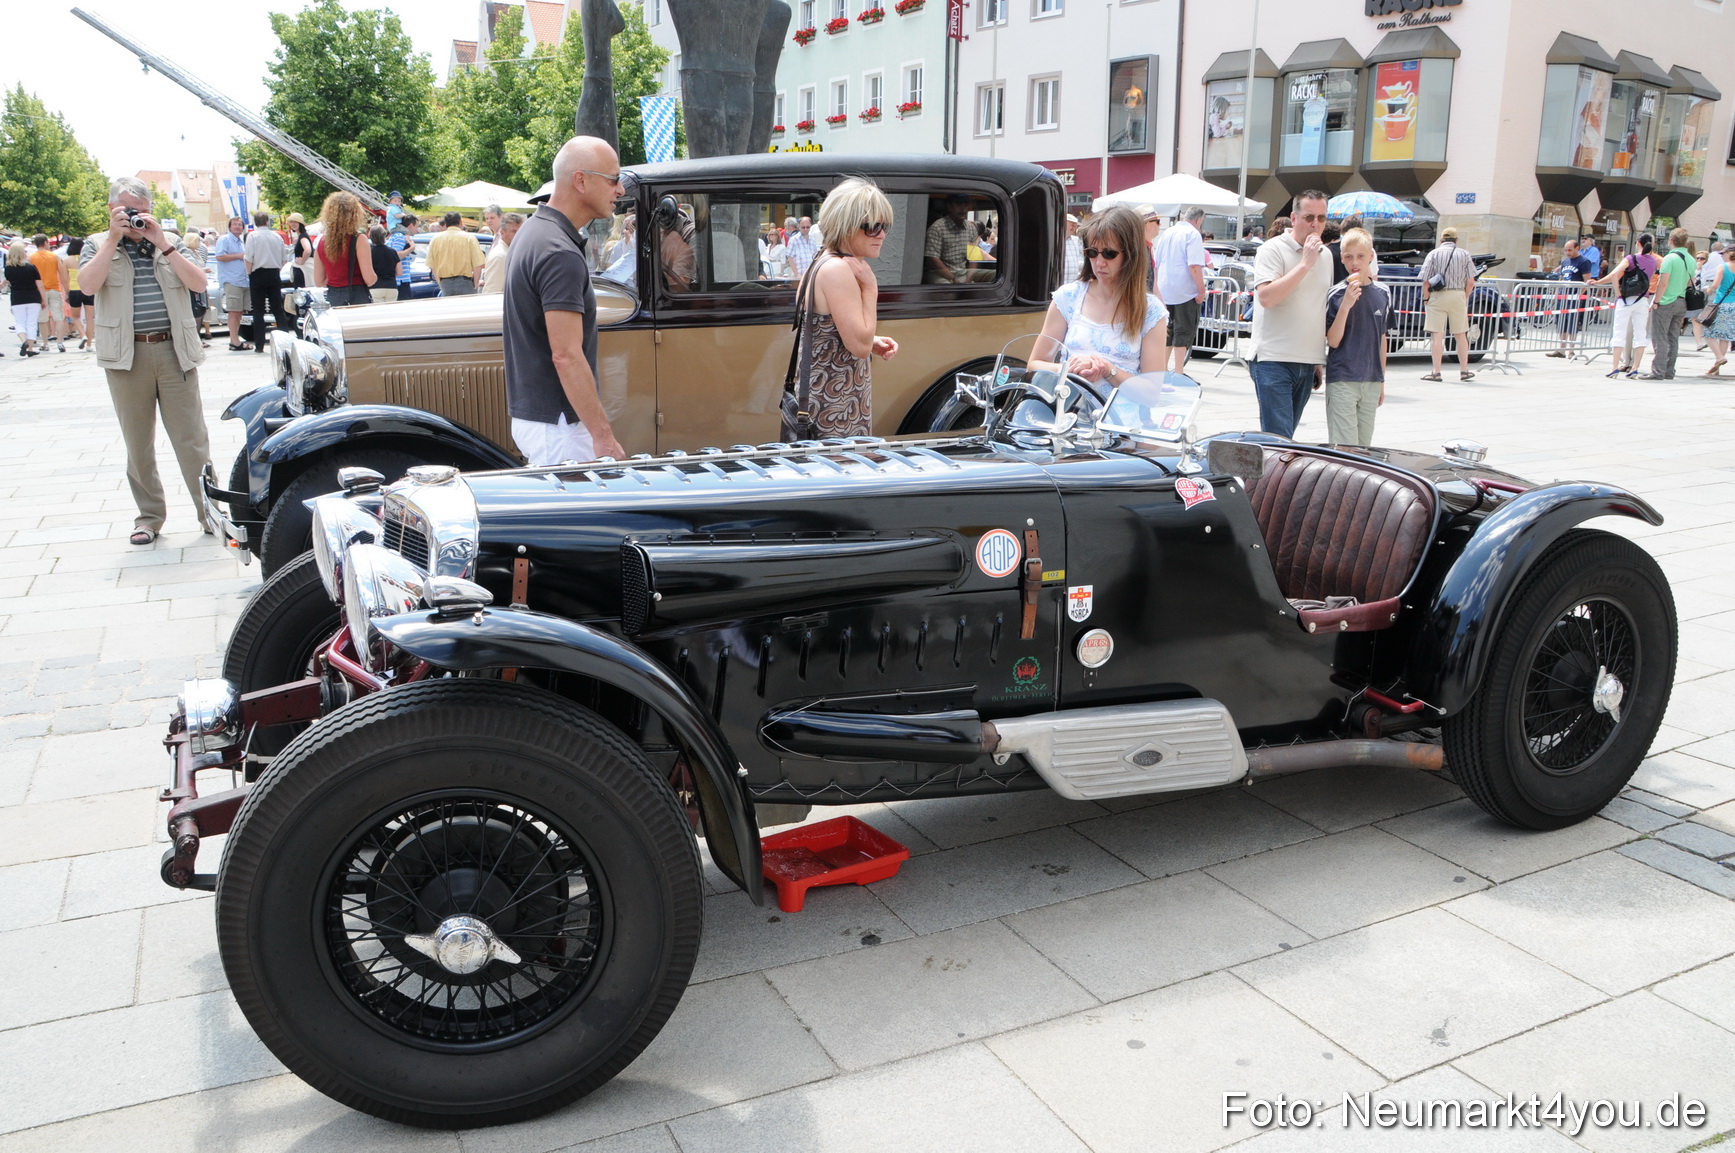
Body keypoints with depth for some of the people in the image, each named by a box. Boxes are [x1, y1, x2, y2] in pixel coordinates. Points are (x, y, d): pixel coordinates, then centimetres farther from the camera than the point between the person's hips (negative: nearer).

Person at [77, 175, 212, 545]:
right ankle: (149, 516, 16)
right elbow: (88, 284, -10)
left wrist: (161, 243, -7)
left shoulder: (169, 244, 12)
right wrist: (114, 237, -9)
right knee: (138, 443, 6)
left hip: (175, 352, 0)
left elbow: (199, 283, -2)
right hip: (127, 356, 0)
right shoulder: (98, 245, 9)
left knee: (192, 439, 0)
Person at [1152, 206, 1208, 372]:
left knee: (1169, 331, 15)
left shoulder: (1166, 234, 13)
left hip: (1165, 292, 7)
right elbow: (1195, 266, -20)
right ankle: (1178, 375, -4)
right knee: (1184, 332, -3)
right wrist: (1201, 290, -15)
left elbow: (1156, 265, 19)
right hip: (1186, 292, -7)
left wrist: (1159, 291, 27)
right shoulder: (1192, 234, -10)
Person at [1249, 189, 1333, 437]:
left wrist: (1319, 361, 22)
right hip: (1274, 361, -7)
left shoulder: (1325, 255, 15)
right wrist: (1306, 263, -18)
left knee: (1285, 436, 11)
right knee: (1278, 439, -12)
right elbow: (1266, 297, -21)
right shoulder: (1273, 249, -6)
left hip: (1307, 363, 7)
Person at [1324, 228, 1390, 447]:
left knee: (1364, 447, 10)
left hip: (1371, 382, 5)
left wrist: (1382, 381, 15)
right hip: (1341, 381, -5)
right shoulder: (1336, 294, -7)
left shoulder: (1382, 293, 7)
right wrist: (1345, 305, -23)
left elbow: (1381, 338, 14)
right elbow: (1333, 341, -11)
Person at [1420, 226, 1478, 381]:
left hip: (1437, 297, -2)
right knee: (1460, 335, 11)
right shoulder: (1464, 254, 5)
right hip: (1458, 295, 2)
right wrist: (1465, 298, 12)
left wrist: (1426, 298, 2)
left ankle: (1436, 372, -4)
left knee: (1437, 335, -2)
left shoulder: (1434, 254, 0)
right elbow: (1470, 282, 0)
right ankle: (1464, 371, 18)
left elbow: (1425, 282, -7)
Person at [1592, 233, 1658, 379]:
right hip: (1643, 300, 4)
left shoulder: (1631, 258, -8)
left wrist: (1617, 292, -13)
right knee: (1640, 334, 7)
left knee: (1619, 332, -1)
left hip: (1626, 299, -4)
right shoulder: (1653, 261, 6)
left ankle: (1615, 368, -7)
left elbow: (1614, 275, -21)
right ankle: (1634, 368, 2)